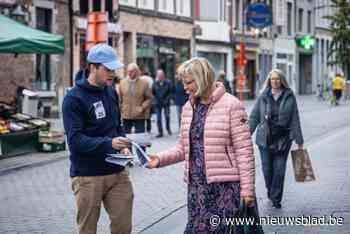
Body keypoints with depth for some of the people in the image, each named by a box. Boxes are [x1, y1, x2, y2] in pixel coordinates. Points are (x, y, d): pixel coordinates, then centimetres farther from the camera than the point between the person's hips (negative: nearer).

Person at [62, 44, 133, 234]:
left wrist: (124, 146, 1)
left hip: (117, 171, 6)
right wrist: (109, 143, -32)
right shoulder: (74, 98, -12)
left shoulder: (111, 92, 10)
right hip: (88, 176, -6)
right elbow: (75, 140, -20)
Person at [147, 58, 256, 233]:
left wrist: (247, 188, -12)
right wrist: (160, 159, -1)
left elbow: (244, 149, -10)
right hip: (196, 185, 6)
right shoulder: (189, 107, 11)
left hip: (225, 185, -6)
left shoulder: (231, 105, -8)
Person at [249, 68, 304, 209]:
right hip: (265, 138, 1)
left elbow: (295, 120, 2)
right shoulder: (263, 97, 3)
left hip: (283, 138, -1)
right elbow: (254, 117, 4)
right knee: (267, 168, 4)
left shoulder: (289, 97, 1)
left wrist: (299, 141, 2)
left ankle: (276, 198, 9)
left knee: (279, 169, -2)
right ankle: (270, 190, 31)